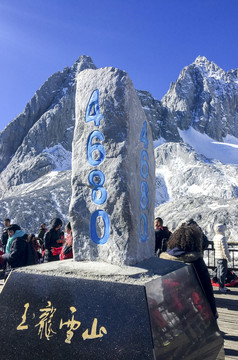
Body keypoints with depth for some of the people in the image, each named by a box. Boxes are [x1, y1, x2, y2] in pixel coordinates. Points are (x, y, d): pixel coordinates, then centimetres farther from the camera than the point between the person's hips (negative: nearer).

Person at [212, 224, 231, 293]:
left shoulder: (215, 237, 8)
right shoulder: (222, 238, -19)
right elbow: (224, 248, -20)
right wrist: (228, 257, -12)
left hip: (217, 257, 8)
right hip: (222, 257, -8)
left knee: (219, 272, 14)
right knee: (223, 272, -2)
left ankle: (221, 286, 23)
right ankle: (222, 287, 4)